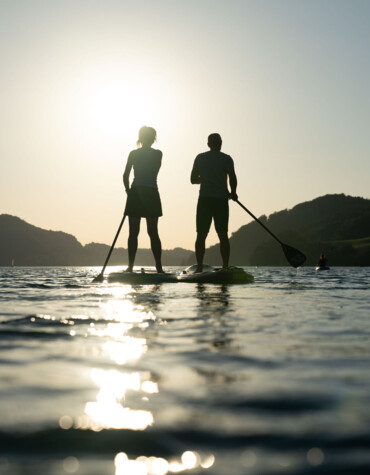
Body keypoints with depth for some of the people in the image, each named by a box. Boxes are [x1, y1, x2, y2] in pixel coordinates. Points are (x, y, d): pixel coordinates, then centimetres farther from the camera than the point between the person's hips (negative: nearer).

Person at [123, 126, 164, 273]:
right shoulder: (158, 154, 3)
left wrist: (128, 190, 11)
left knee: (133, 232, 2)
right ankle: (159, 266, 0)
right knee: (153, 232, 3)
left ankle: (130, 266, -2)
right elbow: (154, 172, 9)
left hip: (135, 193, 0)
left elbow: (125, 175, 1)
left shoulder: (133, 153, 2)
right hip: (151, 193, 0)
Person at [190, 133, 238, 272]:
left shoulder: (200, 158, 7)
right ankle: (225, 267, -1)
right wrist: (233, 192, 8)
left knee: (201, 235, 2)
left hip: (204, 200, 1)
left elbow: (193, 179, 10)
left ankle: (199, 268, -4)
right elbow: (232, 178, -9)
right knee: (223, 235, 3)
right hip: (221, 200, -1)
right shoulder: (226, 159, 1)